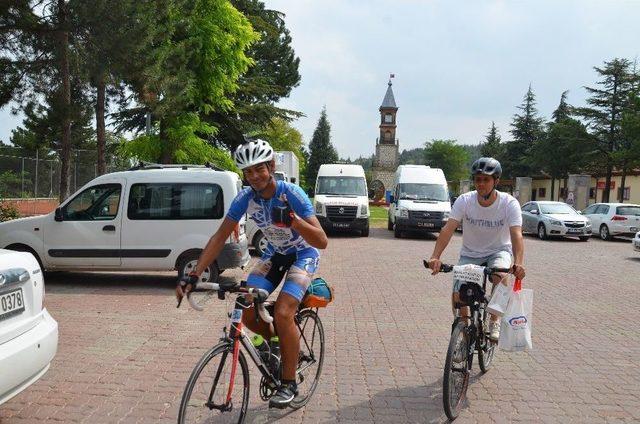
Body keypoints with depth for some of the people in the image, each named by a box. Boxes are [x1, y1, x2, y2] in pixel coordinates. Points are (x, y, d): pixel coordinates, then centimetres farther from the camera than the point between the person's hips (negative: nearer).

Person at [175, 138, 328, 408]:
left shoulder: (291, 194, -29)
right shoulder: (245, 198, -17)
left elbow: (322, 241, -33)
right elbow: (220, 237, -16)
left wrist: (293, 220, -51)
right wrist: (194, 276, -25)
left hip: (303, 254, -5)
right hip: (274, 254, 5)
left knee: (282, 313, -23)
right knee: (245, 310, -12)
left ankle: (289, 384, -5)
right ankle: (277, 344, 19)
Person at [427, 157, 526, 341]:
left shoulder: (509, 203, -18)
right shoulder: (464, 201, -16)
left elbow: (516, 235, -30)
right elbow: (448, 229, -26)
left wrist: (518, 263, -48)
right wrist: (435, 257, -42)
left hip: (498, 251, -1)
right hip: (470, 254, 1)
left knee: (500, 275, -34)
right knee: (457, 297, -15)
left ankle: (495, 321, -10)